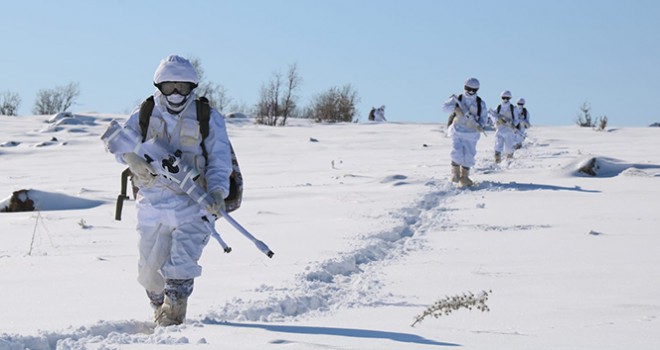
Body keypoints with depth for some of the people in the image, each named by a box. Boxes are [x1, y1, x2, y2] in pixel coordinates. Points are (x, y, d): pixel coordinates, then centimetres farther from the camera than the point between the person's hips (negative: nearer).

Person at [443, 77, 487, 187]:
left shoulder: (480, 103, 1)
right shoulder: (458, 99, -2)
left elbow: (483, 117, 4)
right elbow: (445, 107, -13)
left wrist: (480, 126, -18)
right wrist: (455, 108, -33)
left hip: (471, 133, 2)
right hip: (457, 131, -2)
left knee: (469, 156, 2)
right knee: (457, 153, -15)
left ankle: (464, 177, 16)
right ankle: (455, 173, 7)